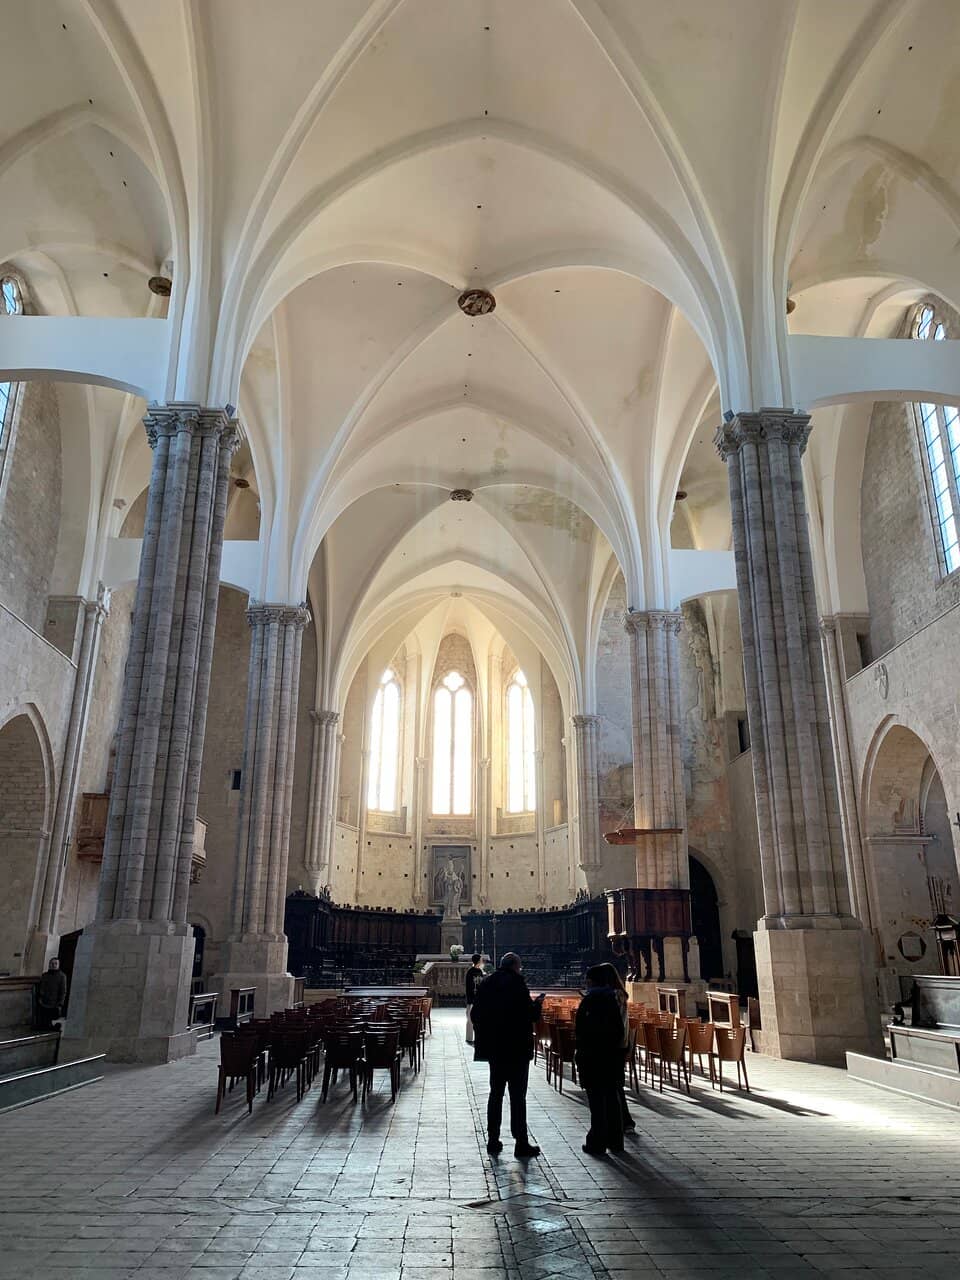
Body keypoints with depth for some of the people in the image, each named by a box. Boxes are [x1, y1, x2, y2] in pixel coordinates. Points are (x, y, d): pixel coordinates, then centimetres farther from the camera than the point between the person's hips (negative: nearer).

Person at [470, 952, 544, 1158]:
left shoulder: (486, 983, 5)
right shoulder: (516, 983, -14)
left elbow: (475, 1014, 7)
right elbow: (529, 1014, -17)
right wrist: (537, 1004, 2)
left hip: (494, 1048, 6)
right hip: (516, 1048, -6)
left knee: (496, 1093, 15)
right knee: (517, 1095, 1)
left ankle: (493, 1141, 19)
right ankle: (521, 1144, 4)